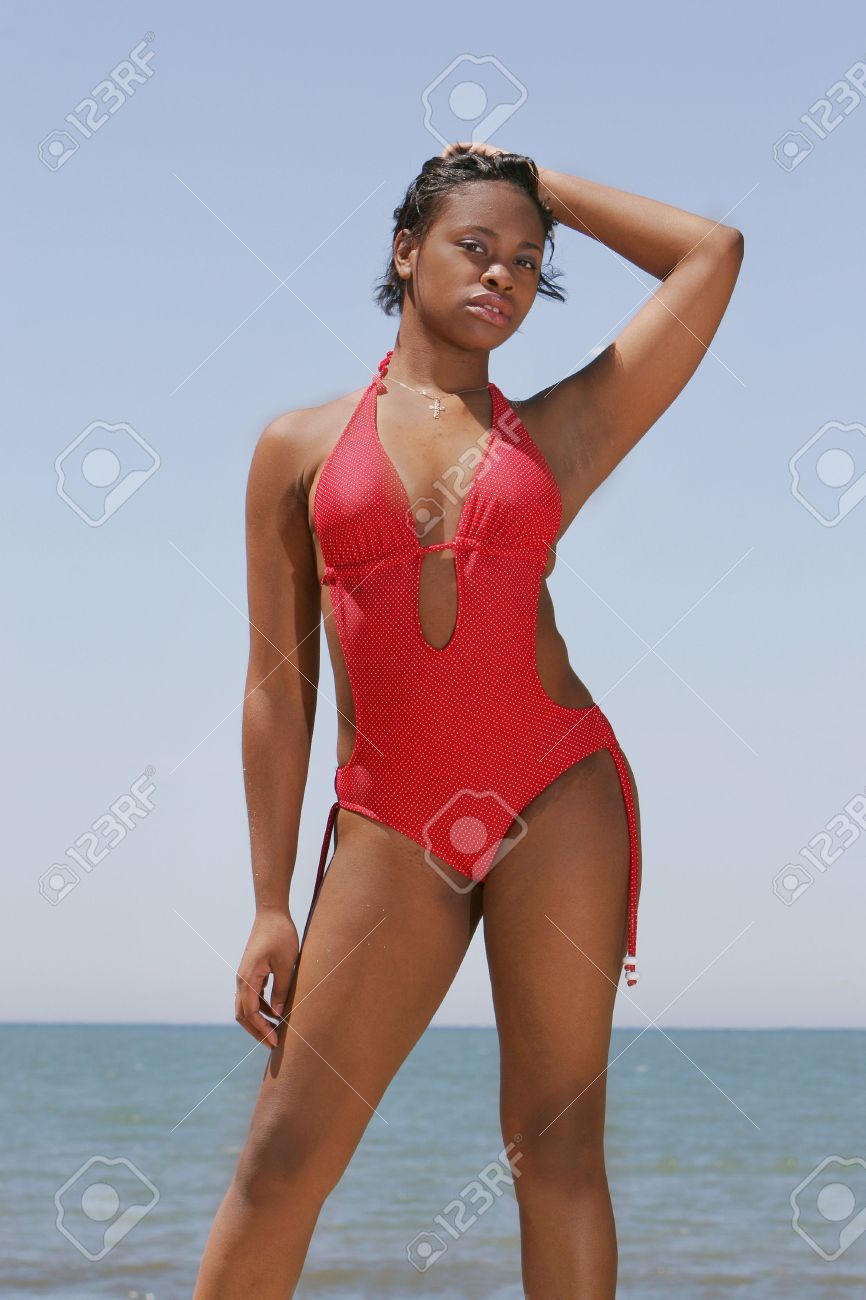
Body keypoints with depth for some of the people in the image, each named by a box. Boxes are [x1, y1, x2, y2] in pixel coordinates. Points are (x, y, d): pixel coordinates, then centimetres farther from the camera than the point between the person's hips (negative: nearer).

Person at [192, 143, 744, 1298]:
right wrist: (271, 907, 4)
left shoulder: (563, 431, 10)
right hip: (389, 824, 0)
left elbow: (713, 252, 9)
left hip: (560, 798, 1)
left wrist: (548, 189, 16)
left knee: (558, 1144, 1)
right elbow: (278, 685, 7)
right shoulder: (301, 446, 8)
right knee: (284, 1154, -3)